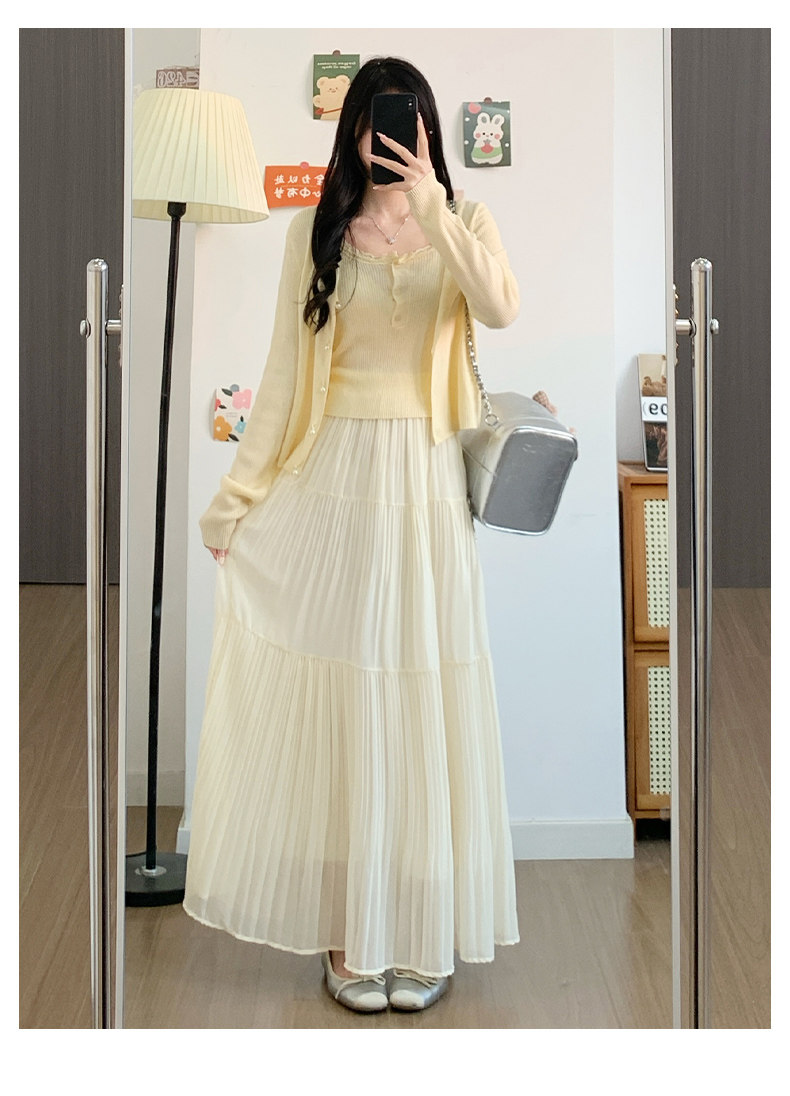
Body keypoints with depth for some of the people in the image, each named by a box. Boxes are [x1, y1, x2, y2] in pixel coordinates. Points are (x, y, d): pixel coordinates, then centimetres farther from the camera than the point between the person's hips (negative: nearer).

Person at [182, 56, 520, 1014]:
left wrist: (431, 209, -18)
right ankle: (343, 934, 13)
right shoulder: (318, 230, 7)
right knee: (331, 696, 1)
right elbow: (285, 371, 7)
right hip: (334, 478, 0)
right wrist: (239, 493, 4)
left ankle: (423, 929, 15)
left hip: (428, 484, 0)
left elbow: (500, 310, -14)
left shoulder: (463, 221, 7)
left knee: (421, 699, 3)